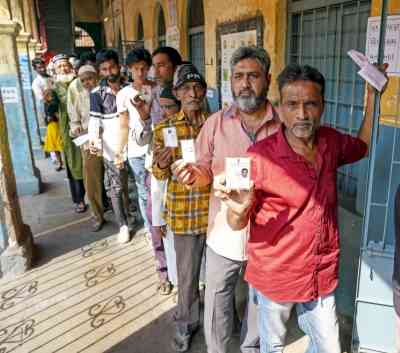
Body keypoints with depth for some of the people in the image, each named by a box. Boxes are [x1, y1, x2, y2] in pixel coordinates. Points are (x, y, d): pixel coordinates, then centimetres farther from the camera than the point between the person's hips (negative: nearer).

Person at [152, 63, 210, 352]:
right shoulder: (164, 128, -5)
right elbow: (160, 175, -2)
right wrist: (162, 163, -24)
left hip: (214, 208, 1)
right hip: (183, 212, -1)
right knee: (187, 274, 14)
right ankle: (187, 324, 39)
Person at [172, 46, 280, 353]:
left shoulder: (283, 126, -8)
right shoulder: (215, 123, -5)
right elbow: (206, 171, 3)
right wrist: (193, 175, -19)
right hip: (223, 233, 1)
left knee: (261, 303, 22)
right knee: (217, 302, 17)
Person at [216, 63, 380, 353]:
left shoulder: (332, 142, -6)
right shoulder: (260, 156, -22)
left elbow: (363, 146, 19)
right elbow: (237, 225, -14)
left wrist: (372, 94, 12)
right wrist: (239, 209, -37)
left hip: (322, 277, 4)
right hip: (275, 277, -4)